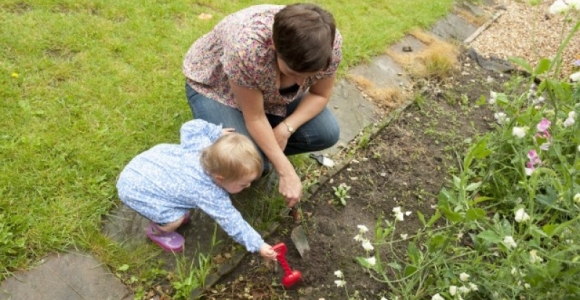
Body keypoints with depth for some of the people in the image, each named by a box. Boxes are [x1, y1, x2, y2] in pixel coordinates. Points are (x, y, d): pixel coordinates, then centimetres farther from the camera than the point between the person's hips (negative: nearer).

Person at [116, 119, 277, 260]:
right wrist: (258, 245, -17)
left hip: (146, 163, 8)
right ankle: (157, 231, 20)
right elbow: (232, 222, -21)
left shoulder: (204, 145, -15)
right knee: (174, 219, -12)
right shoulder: (210, 195, -28)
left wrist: (217, 133, 5)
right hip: (135, 188, -8)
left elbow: (192, 127, -2)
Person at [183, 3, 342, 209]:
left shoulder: (329, 43, -28)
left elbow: (320, 95, -10)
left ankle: (266, 149, 9)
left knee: (328, 133, -13)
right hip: (215, 86, -4)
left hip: (271, 91, 5)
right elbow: (255, 118, -28)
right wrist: (287, 173, -26)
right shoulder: (246, 48, -42)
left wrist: (286, 128, -24)